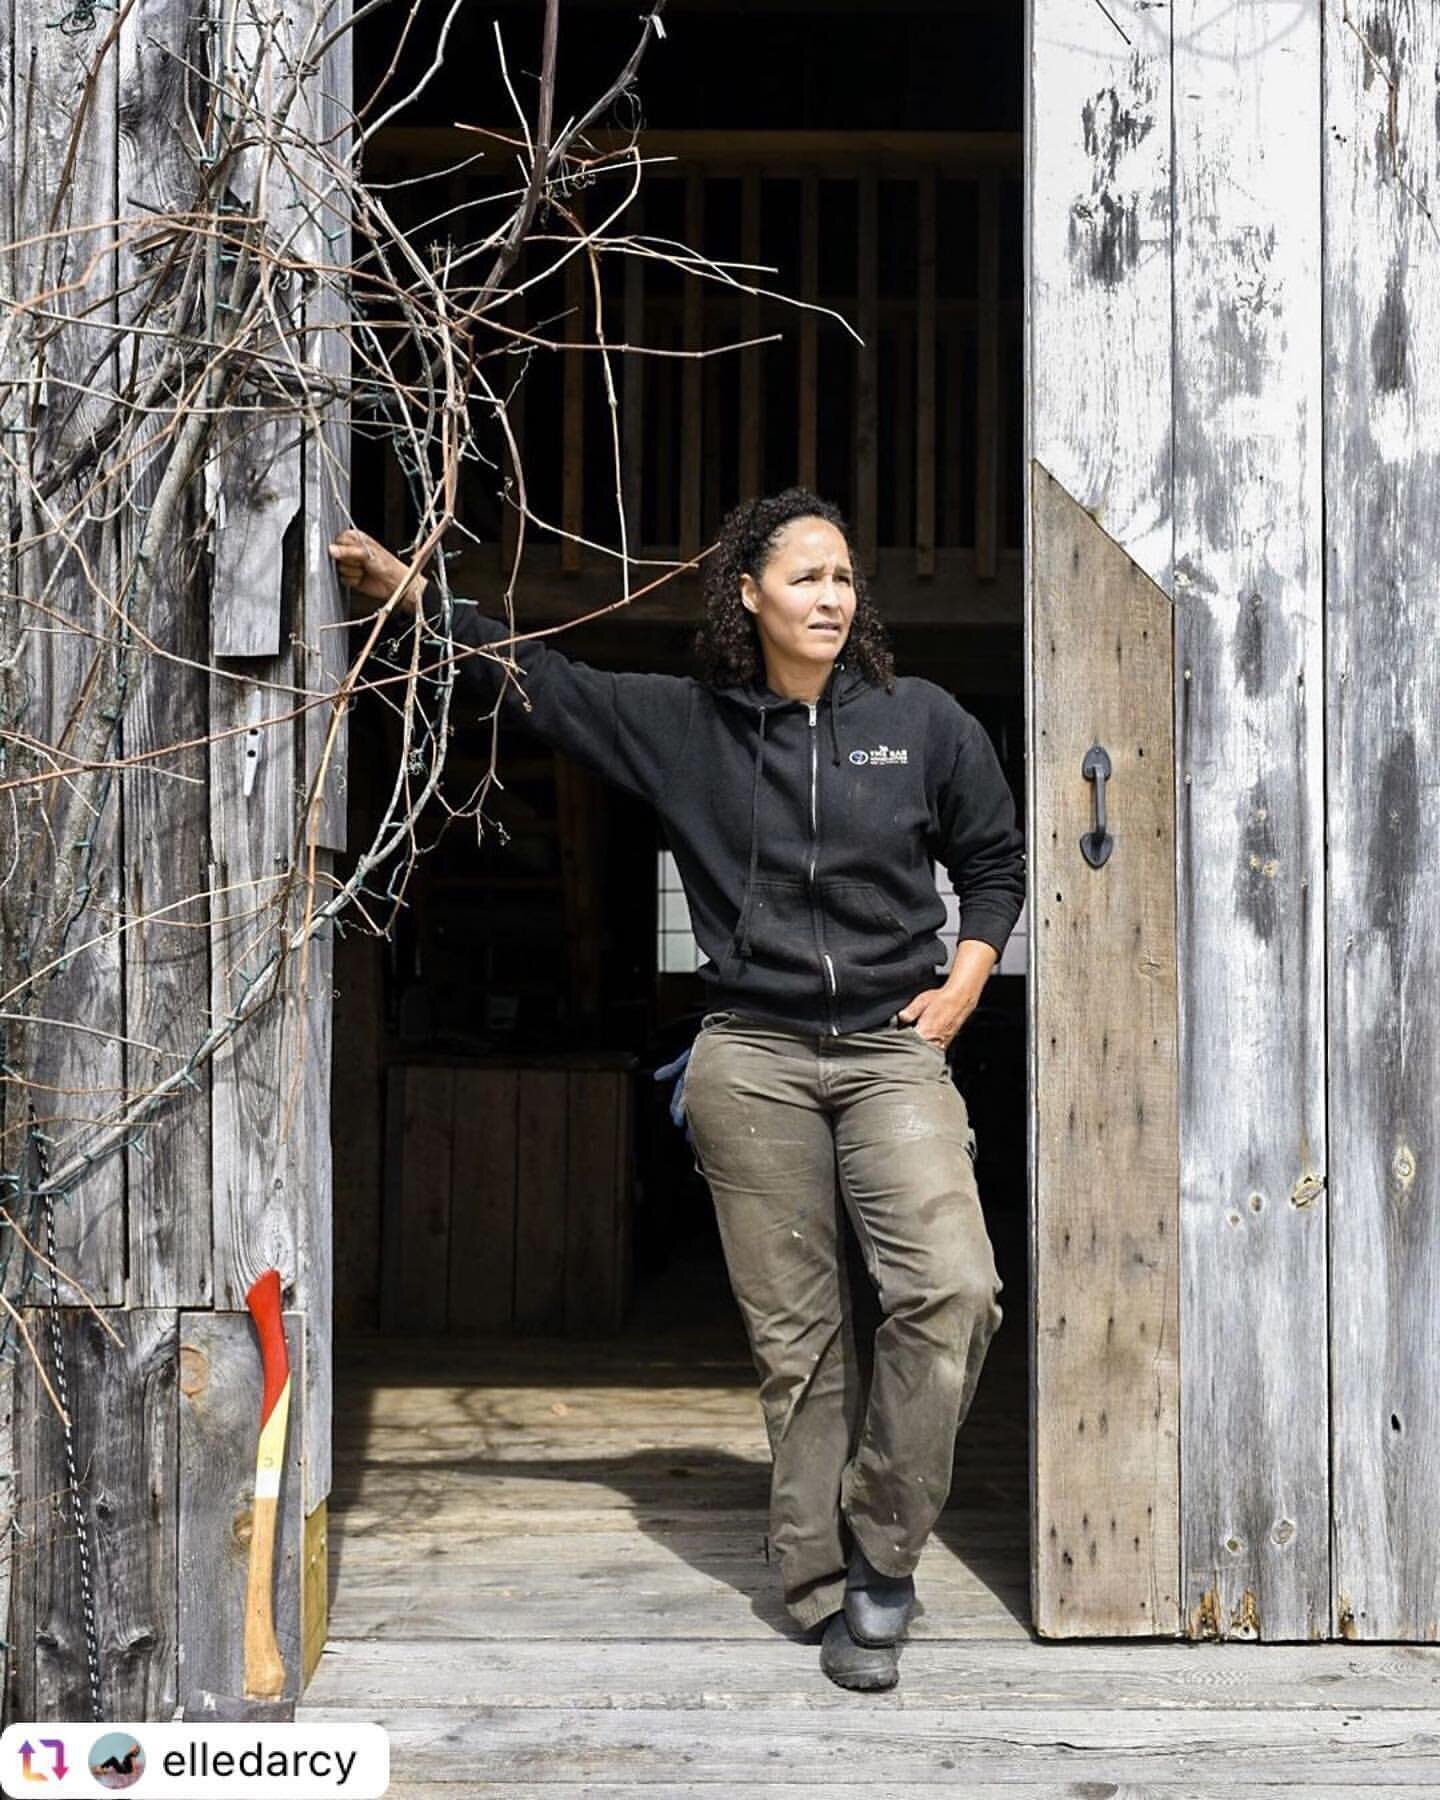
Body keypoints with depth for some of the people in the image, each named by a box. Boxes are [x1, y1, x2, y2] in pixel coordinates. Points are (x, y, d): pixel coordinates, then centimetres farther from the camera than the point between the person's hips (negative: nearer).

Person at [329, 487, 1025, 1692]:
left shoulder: (921, 721, 6)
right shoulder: (683, 725, 5)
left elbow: (996, 861, 17)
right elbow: (535, 681, 8)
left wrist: (962, 986, 5)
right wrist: (410, 594, 2)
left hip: (894, 1053, 0)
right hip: (753, 1062, 0)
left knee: (953, 1288, -20)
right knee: (795, 1336, 3)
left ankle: (882, 1555, -3)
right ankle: (827, 1592, 13)